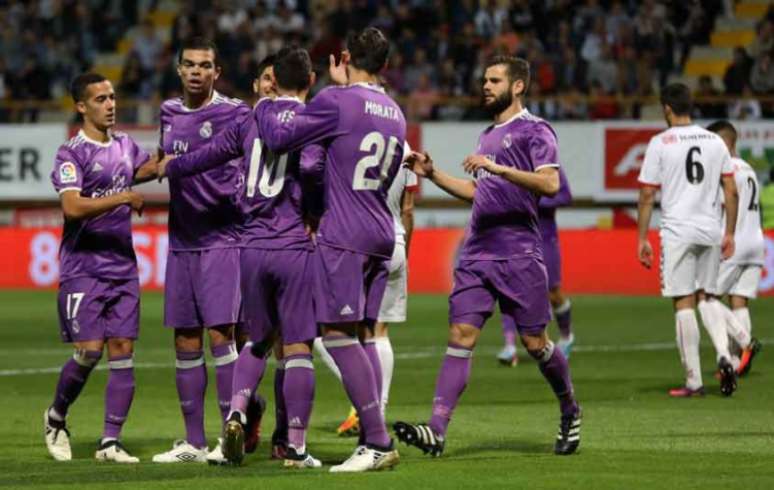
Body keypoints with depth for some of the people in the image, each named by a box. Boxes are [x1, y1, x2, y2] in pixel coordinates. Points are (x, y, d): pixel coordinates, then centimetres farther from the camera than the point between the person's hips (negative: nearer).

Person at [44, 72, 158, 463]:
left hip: (123, 266, 6)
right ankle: (56, 417, 15)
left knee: (122, 351, -2)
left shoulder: (124, 145, 12)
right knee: (88, 351, -11)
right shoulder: (72, 153, -9)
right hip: (82, 267, -6)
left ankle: (110, 442, 0)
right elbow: (72, 207, -21)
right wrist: (123, 198, -22)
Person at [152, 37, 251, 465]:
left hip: (222, 240, -6)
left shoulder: (234, 113, -5)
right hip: (181, 241, 6)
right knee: (185, 342, 6)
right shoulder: (169, 113, 12)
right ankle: (193, 442, 12)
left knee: (220, 333, -12)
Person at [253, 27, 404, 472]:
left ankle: (379, 442, -14)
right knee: (363, 334, 11)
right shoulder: (394, 114, 15)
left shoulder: (337, 102, -10)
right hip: (382, 235, 8)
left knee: (339, 334, -8)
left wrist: (264, 106, 8)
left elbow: (279, 136, -11)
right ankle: (374, 442, 8)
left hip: (343, 235, -8)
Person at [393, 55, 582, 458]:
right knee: (460, 334, -6)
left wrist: (498, 167, -26)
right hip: (478, 251, 7)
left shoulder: (534, 130, -5)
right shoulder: (488, 135, 20)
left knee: (534, 342, 1)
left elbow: (550, 183, -19)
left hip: (519, 253, -7)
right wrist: (432, 175, 20)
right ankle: (437, 430, -15)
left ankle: (570, 411, 26)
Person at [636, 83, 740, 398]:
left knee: (684, 303, -1)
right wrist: (729, 234, 15)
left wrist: (642, 239, 1)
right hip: (711, 231, 4)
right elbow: (731, 191, 8)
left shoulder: (661, 143, -4)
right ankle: (724, 355, -6)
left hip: (678, 233, -4)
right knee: (707, 298, 18)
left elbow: (647, 195, -4)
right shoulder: (715, 142, 8)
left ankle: (693, 381, -1)